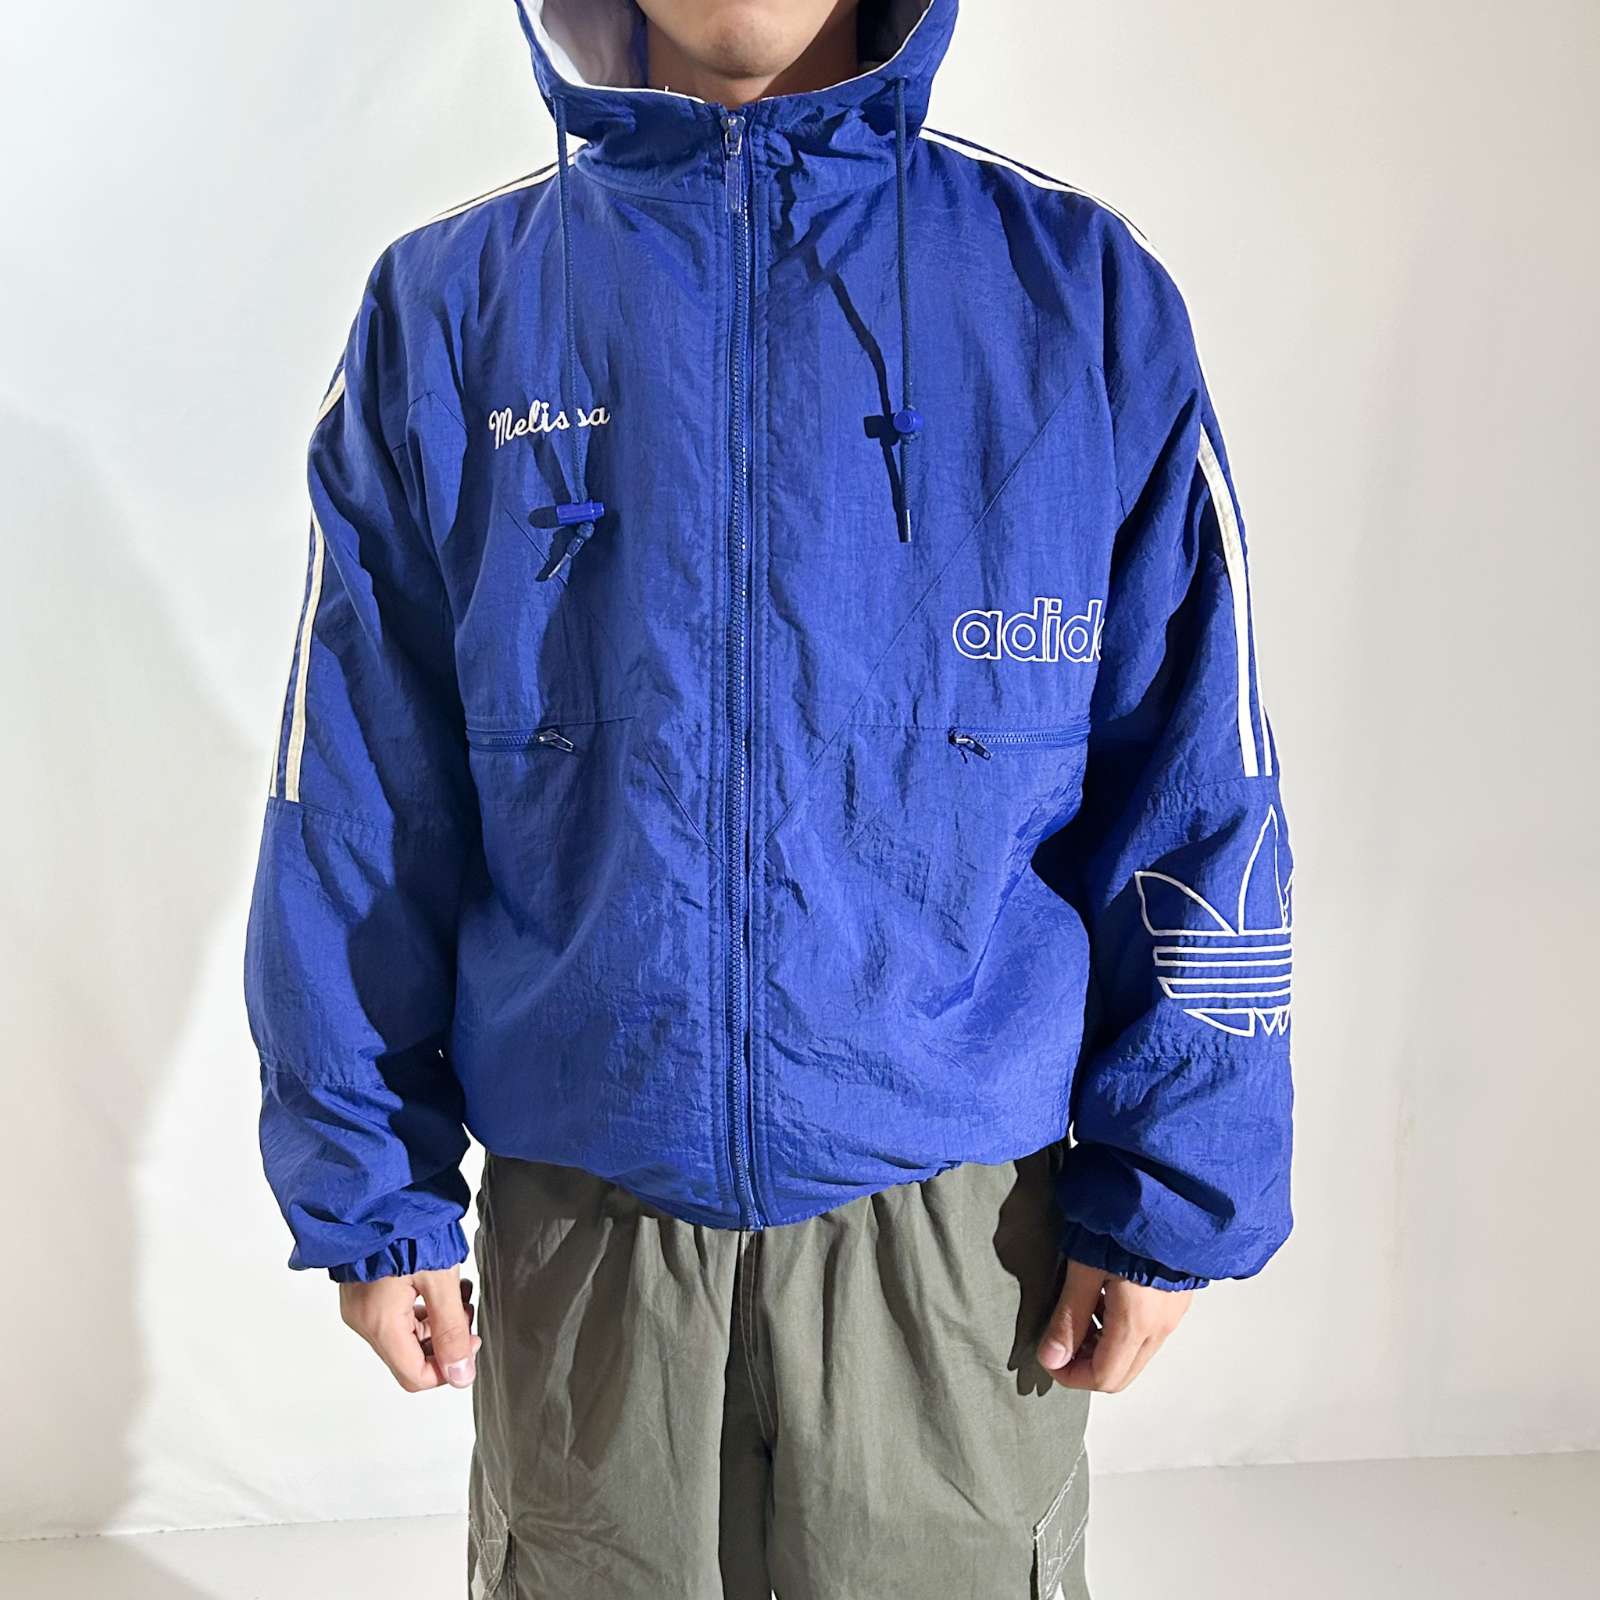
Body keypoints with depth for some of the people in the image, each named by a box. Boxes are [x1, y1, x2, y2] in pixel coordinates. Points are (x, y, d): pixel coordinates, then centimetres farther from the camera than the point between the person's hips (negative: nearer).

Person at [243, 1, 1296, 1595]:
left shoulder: (1082, 291, -2)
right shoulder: (443, 311, 0)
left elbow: (1194, 797, -2)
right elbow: (355, 810, 1)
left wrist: (1167, 1192, -3)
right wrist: (371, 1192, 2)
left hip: (963, 1221, 0)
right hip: (578, 1212, 1)